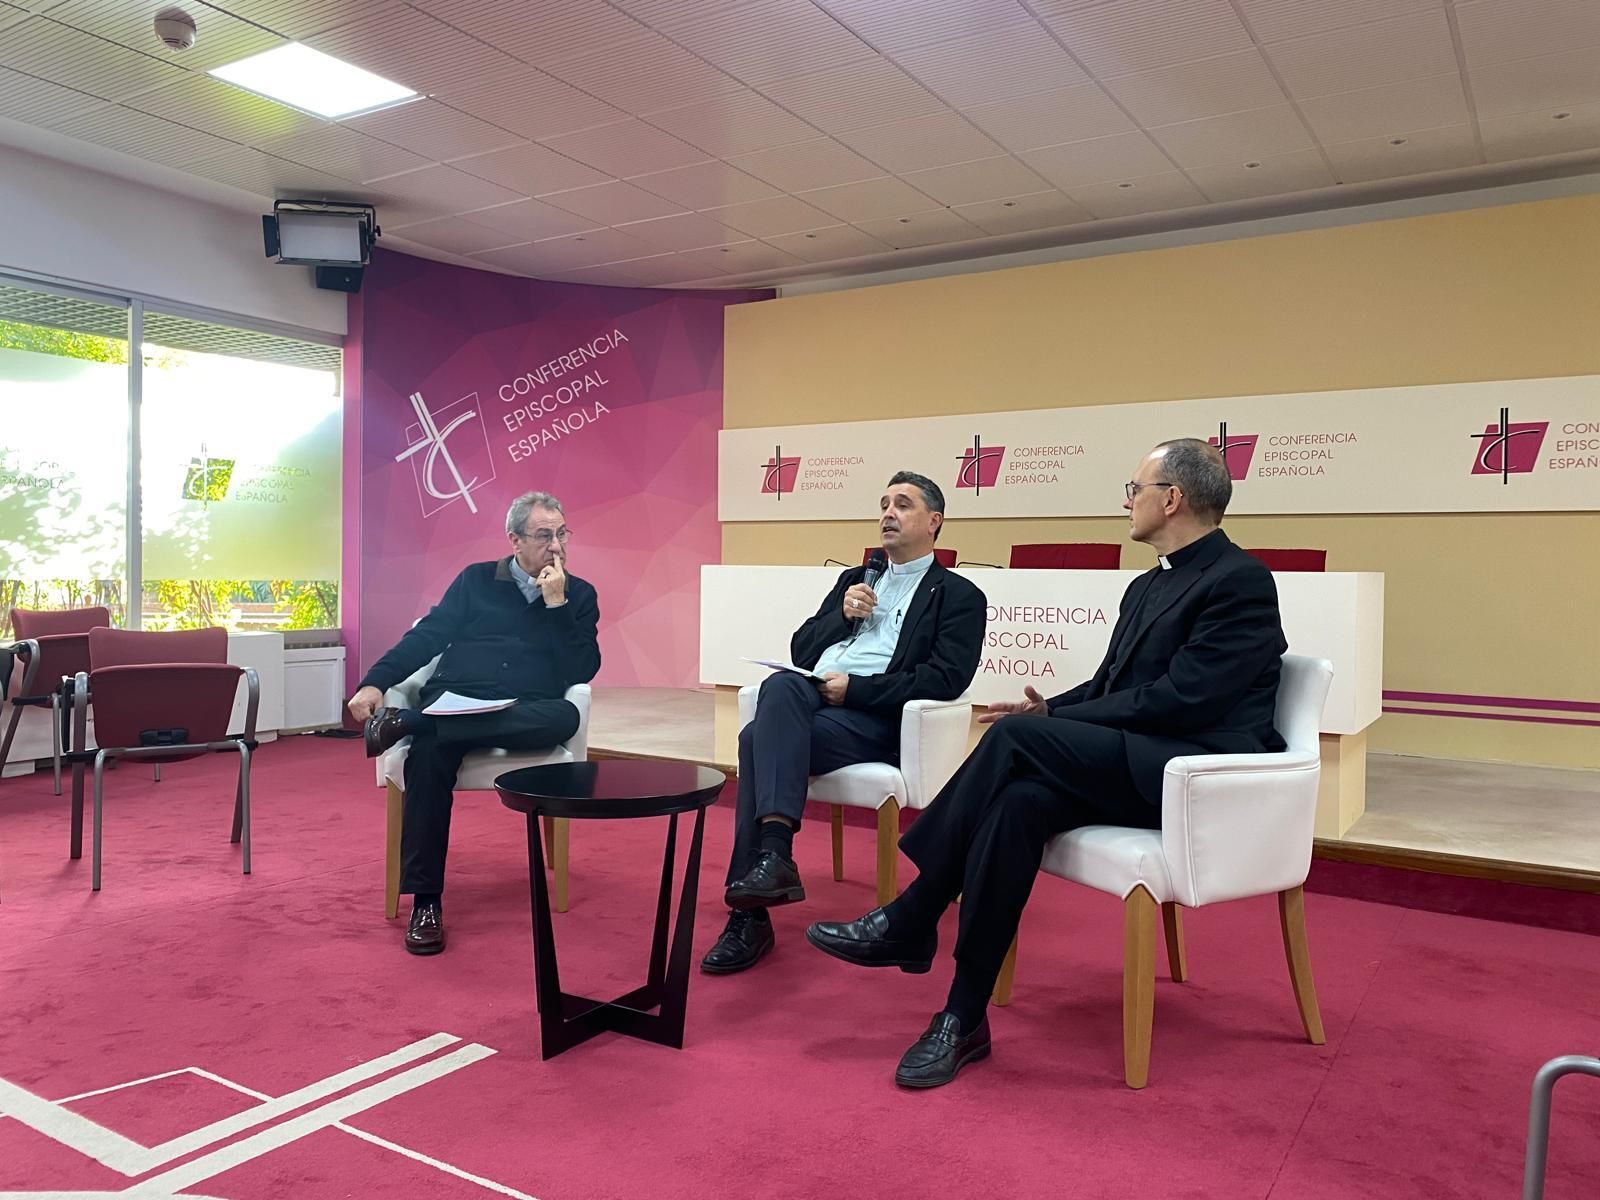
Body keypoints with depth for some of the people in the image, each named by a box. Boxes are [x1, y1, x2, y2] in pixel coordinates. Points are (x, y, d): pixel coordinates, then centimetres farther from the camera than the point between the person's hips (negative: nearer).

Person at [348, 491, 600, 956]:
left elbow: (582, 672, 1)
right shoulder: (477, 580, 16)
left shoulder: (579, 595, 14)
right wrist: (376, 682, -7)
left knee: (566, 717, -36)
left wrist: (556, 603, -6)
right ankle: (425, 901, -28)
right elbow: (427, 636, 9)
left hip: (524, 715, 0)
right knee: (429, 751, -35)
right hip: (454, 702, 0)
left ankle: (405, 721, -34)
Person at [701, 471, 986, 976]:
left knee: (759, 738, -29)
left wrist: (854, 687, -13)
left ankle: (750, 913, -26)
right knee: (781, 683, -32)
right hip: (808, 697, 5)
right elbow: (800, 650, 21)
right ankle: (773, 853, -39)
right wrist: (842, 613, 3)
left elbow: (945, 680, -7)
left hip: (874, 718, -5)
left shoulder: (959, 596, 8)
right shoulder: (855, 579, 27)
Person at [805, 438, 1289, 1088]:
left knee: (1015, 736, -25)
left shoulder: (1239, 581, -10)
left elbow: (1178, 700, -19)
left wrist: (1047, 722, -14)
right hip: (1137, 766, 8)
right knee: (1018, 802, -23)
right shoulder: (1147, 585, 18)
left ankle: (906, 924, -15)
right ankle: (964, 1019, -19)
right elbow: (1110, 686, 18)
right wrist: (1052, 713, -4)